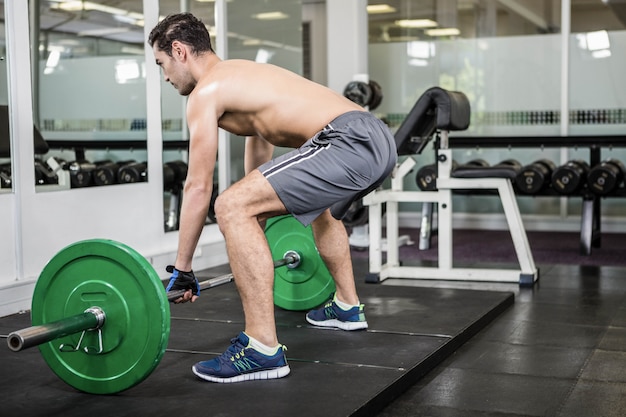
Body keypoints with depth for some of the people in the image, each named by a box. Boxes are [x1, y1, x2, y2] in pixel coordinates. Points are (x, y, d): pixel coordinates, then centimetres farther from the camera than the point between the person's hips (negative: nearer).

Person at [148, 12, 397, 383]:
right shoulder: (243, 77, 30)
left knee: (232, 208, -15)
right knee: (321, 209, 39)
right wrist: (256, 241, 44)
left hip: (350, 144, -11)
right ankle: (347, 307, 51)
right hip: (379, 139, 11)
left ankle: (263, 350, -14)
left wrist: (182, 269, 8)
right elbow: (260, 173, 37)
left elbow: (199, 187, 0)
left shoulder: (206, 91, 2)